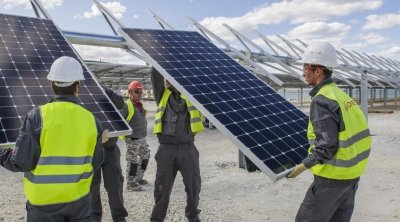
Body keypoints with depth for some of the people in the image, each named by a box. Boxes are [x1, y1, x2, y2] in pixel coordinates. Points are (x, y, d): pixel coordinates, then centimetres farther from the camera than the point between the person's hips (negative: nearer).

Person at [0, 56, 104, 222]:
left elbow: (22, 162, -14)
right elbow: (95, 163, 1)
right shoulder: (91, 119, -7)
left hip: (44, 200, -2)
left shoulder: (37, 116, -16)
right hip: (79, 198, 2)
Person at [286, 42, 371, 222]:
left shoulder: (321, 101, -20)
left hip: (333, 176, -9)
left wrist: (302, 167, -11)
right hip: (351, 173, 9)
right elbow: (348, 134, 14)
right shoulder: (341, 95, 8)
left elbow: (326, 146, -23)